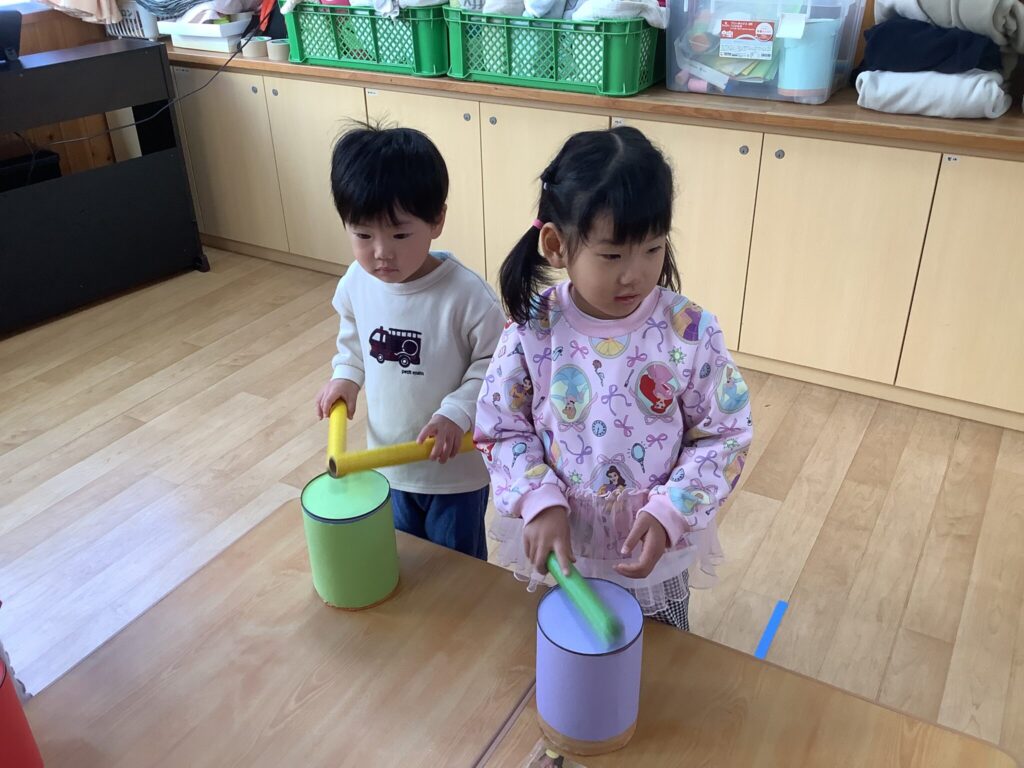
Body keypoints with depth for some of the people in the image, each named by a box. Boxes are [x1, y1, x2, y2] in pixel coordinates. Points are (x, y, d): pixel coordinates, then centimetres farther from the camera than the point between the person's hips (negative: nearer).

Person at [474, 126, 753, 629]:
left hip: (655, 555, 0)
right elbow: (501, 430, -7)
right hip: (559, 548, 0)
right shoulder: (532, 331, -17)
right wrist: (540, 504, -20)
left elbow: (726, 435, -9)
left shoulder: (690, 332, -17)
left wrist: (670, 513, -21)